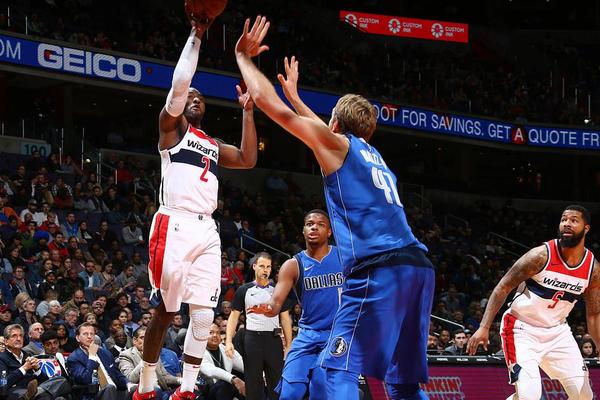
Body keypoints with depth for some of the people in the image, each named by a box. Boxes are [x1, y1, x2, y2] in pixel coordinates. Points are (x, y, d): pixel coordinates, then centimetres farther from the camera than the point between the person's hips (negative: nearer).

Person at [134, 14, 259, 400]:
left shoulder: (214, 145, 27)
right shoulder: (172, 127, 8)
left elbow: (248, 159, 15)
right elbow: (180, 82, -6)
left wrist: (247, 110, 16)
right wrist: (196, 36, -5)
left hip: (207, 230, 6)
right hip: (175, 225, -6)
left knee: (204, 314, 0)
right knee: (165, 310, -5)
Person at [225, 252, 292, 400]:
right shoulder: (244, 290, 6)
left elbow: (285, 319, 9)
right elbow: (234, 316, 7)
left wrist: (288, 345, 2)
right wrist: (228, 341, -5)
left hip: (273, 339, 0)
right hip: (252, 339, 0)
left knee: (277, 384, 0)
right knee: (253, 384, 3)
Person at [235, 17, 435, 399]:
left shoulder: (337, 144, 9)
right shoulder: (374, 157, 29)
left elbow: (268, 101, 10)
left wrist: (244, 57, 24)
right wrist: (294, 95, 60)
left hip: (378, 269, -7)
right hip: (418, 267, 7)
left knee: (340, 368, -7)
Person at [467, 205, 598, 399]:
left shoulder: (593, 269, -4)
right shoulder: (541, 255, -18)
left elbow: (594, 314, 8)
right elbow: (502, 288, -13)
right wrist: (484, 328, -21)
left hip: (557, 331, 5)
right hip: (522, 329, -5)